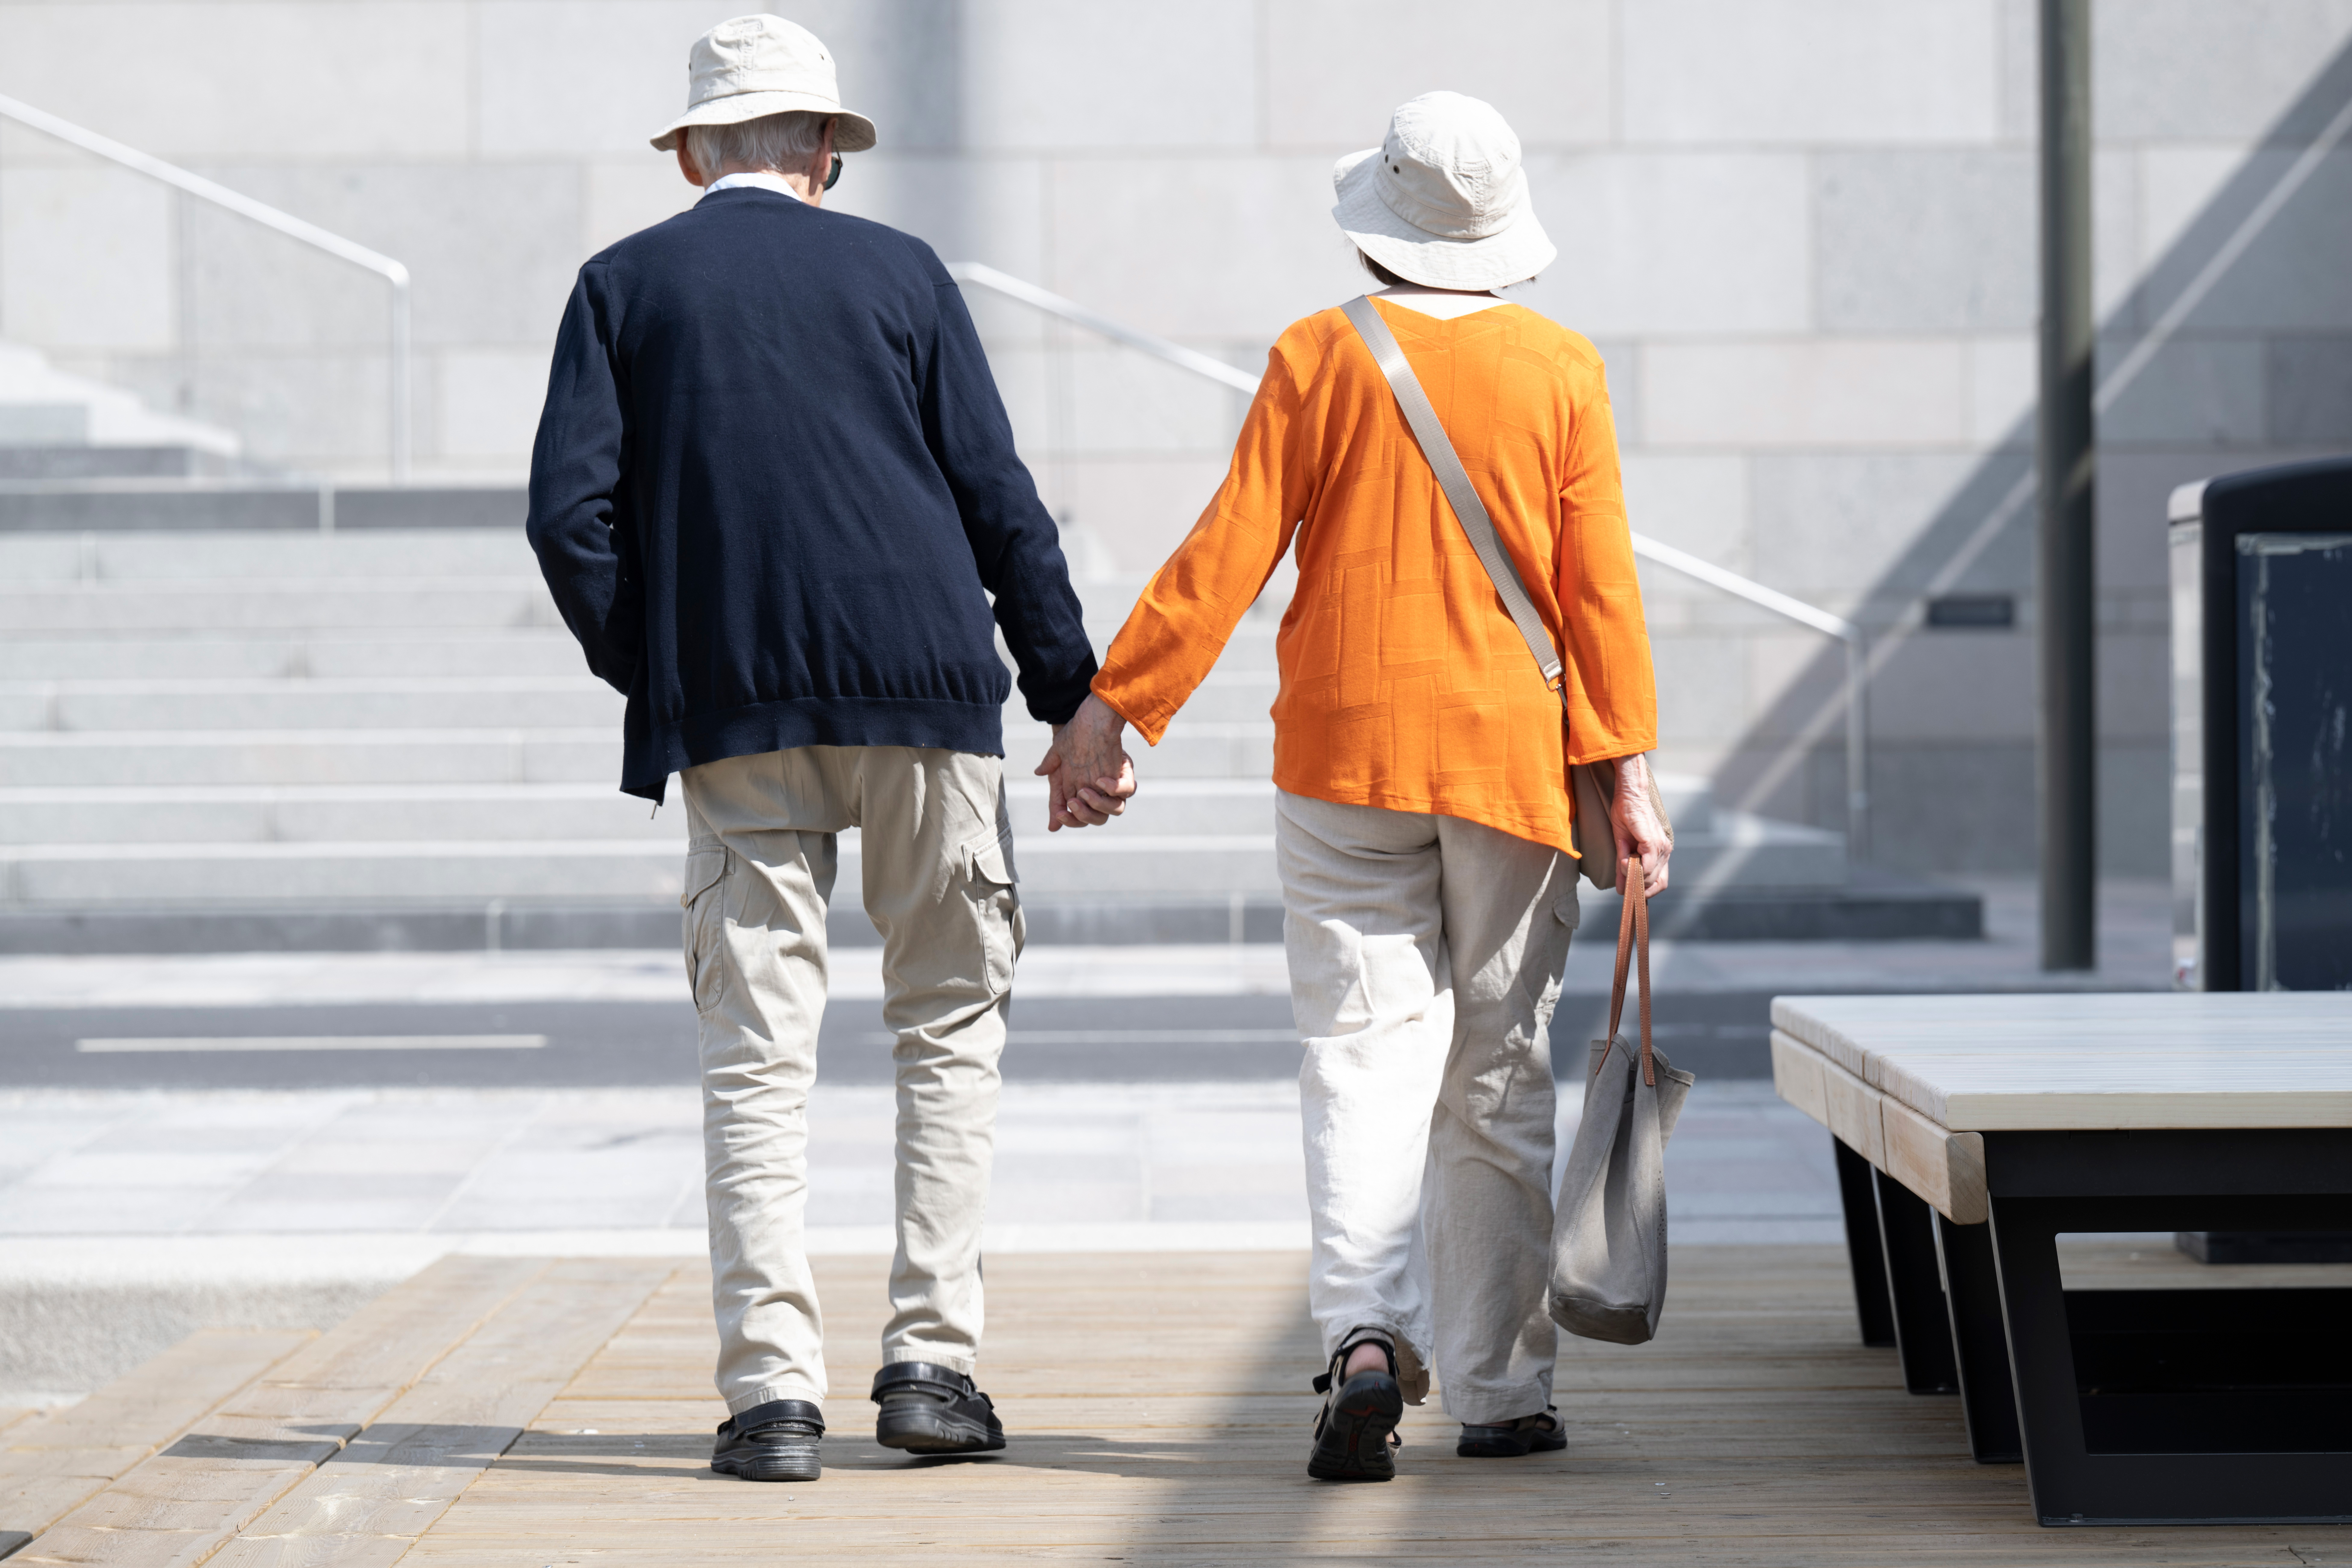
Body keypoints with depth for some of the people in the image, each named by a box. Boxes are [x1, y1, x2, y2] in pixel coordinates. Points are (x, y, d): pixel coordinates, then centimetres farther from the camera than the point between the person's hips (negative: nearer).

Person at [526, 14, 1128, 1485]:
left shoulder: (624, 285, 6)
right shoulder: (899, 273, 5)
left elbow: (570, 512, -3)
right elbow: (1001, 504, 3)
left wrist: (651, 675, 9)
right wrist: (1074, 707, 7)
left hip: (731, 711, 0)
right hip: (925, 696, 0)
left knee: (756, 1050, 3)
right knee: (952, 1020, 11)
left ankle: (774, 1391, -4)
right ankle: (932, 1359, 5)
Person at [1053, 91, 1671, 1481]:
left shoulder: (1319, 360, -2)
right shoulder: (1562, 371, 0)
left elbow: (1230, 554, -6)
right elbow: (1601, 588, -3)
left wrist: (1114, 700, 0)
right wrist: (1627, 773, -2)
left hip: (1347, 757, -1)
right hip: (1512, 755, 1)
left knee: (1368, 1051, -1)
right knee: (1499, 1075, 9)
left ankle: (1369, 1328, -24)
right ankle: (1499, 1391, 13)